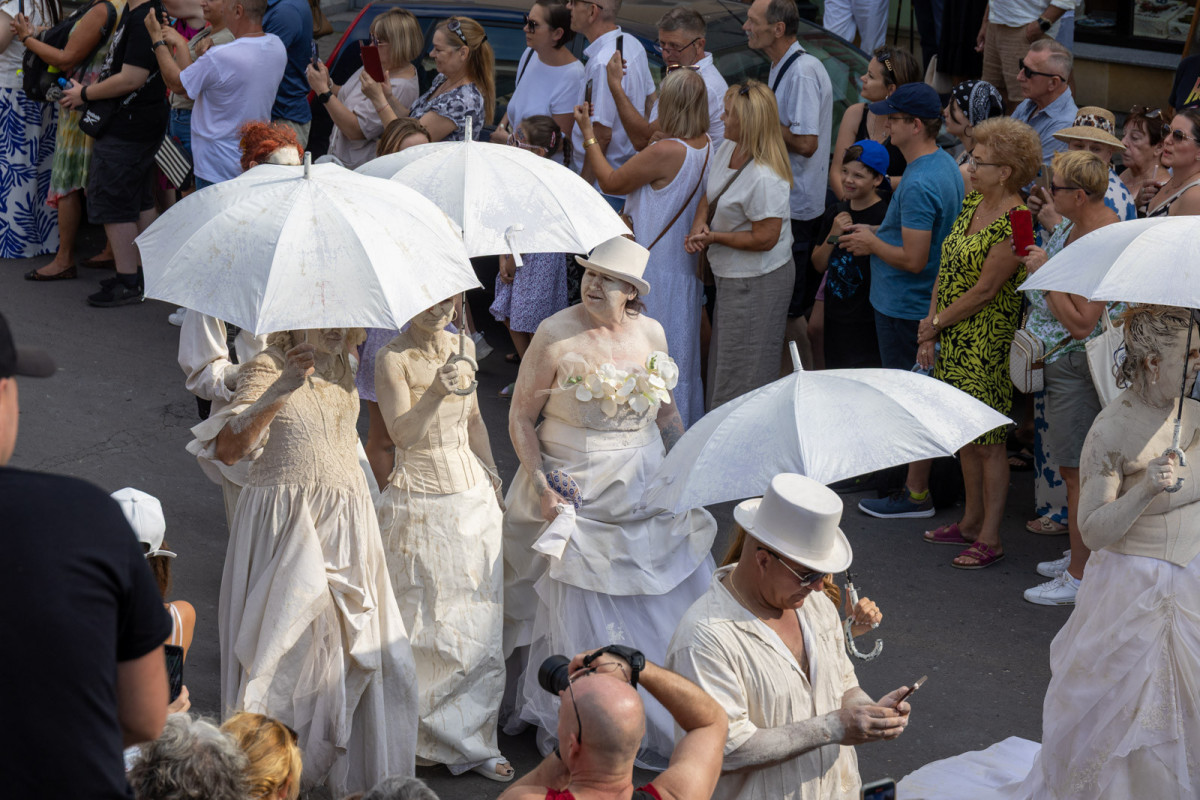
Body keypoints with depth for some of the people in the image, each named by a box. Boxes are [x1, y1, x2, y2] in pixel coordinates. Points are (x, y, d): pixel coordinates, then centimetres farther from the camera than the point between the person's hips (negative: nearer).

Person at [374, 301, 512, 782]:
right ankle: (422, 732, 14)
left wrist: (492, 476, 15)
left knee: (479, 618, 6)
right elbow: (401, 433, -20)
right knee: (423, 619, -1)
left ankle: (470, 740, 15)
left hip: (471, 492, 5)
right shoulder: (392, 359, -11)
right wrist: (436, 393, -34)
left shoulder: (462, 348, 7)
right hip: (418, 501, -5)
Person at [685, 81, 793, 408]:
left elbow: (765, 239, -26)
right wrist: (699, 224, -8)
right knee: (722, 362, 24)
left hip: (757, 283, -10)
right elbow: (709, 196, 13)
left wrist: (714, 237, -19)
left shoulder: (765, 179, -29)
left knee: (742, 375, 3)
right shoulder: (726, 150, 0)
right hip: (731, 277, 10)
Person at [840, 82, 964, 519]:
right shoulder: (946, 164, 5)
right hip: (927, 301, 10)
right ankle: (919, 475, 33)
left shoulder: (919, 184, -27)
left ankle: (916, 494, 9)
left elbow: (913, 259, -28)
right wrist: (876, 234, 11)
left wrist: (872, 244, -11)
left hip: (905, 307, -10)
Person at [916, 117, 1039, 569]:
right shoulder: (972, 204, 9)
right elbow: (946, 269, 11)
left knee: (987, 440, -2)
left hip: (986, 343, -8)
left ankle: (990, 538, 6)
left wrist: (934, 324, -8)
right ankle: (971, 521, 29)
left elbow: (985, 290, -18)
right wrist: (930, 333, 5)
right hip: (951, 340, 8)